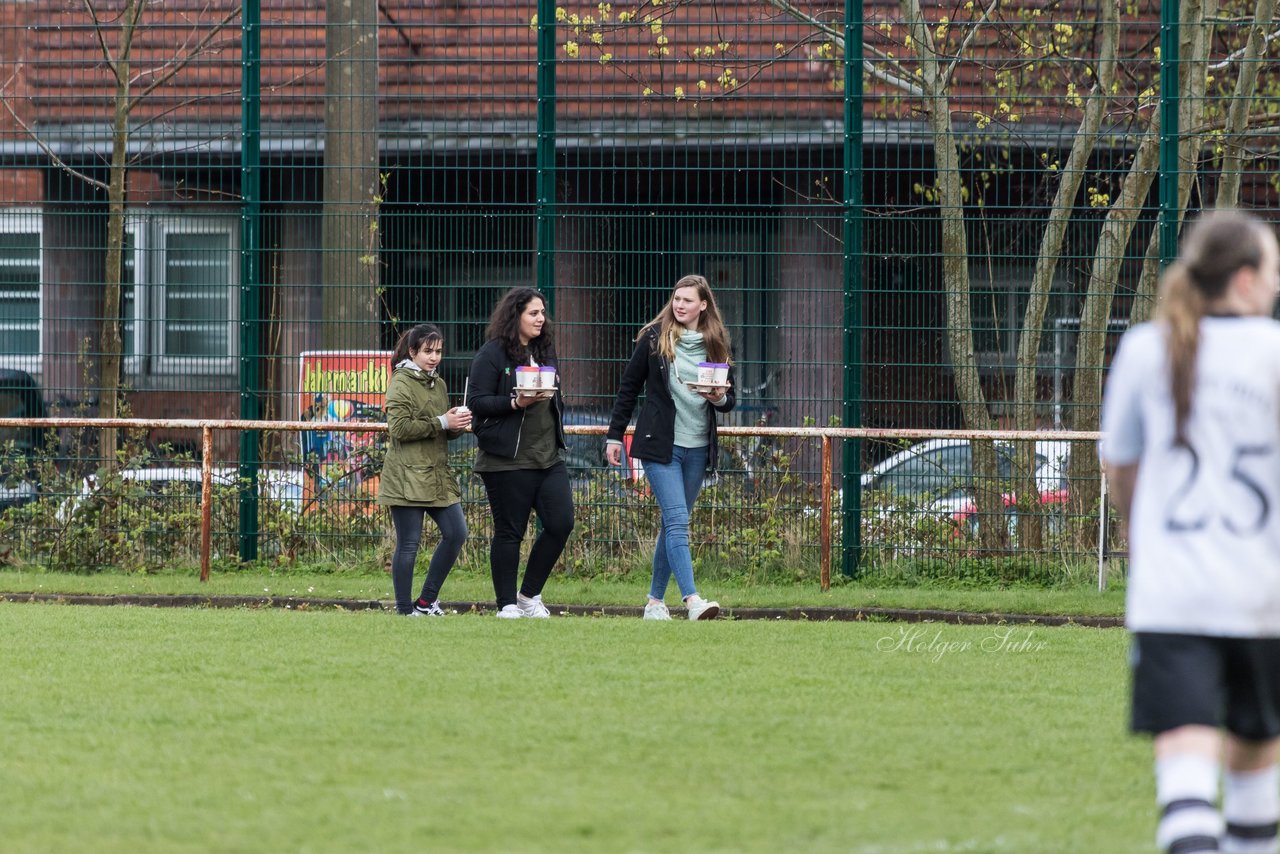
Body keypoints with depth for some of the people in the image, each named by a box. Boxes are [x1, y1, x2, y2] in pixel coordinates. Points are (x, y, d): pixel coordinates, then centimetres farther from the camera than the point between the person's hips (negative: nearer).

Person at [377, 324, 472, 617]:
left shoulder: (438, 384, 17)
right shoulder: (401, 384, -7)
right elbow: (399, 428, -18)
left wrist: (457, 425, 1)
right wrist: (441, 423, -19)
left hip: (436, 476, 8)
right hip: (407, 477, -8)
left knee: (456, 534, 4)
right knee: (409, 544, -4)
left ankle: (426, 601, 16)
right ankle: (405, 609, 4)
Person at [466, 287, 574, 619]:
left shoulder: (545, 351, 15)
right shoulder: (492, 354, -7)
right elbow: (476, 402, -12)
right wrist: (516, 403, -22)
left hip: (549, 458, 7)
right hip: (508, 462, -7)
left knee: (561, 524, -3)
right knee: (509, 532, -1)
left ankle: (530, 595, 12)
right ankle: (507, 605, 8)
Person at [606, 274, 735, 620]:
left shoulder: (716, 345, 7)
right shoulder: (655, 338, -2)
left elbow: (730, 399, 13)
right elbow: (629, 387, 4)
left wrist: (719, 398, -11)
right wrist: (615, 436, 3)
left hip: (697, 448, 4)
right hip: (660, 445, -4)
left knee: (673, 524, 9)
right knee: (677, 521, -15)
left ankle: (656, 601, 18)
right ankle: (692, 600, -25)